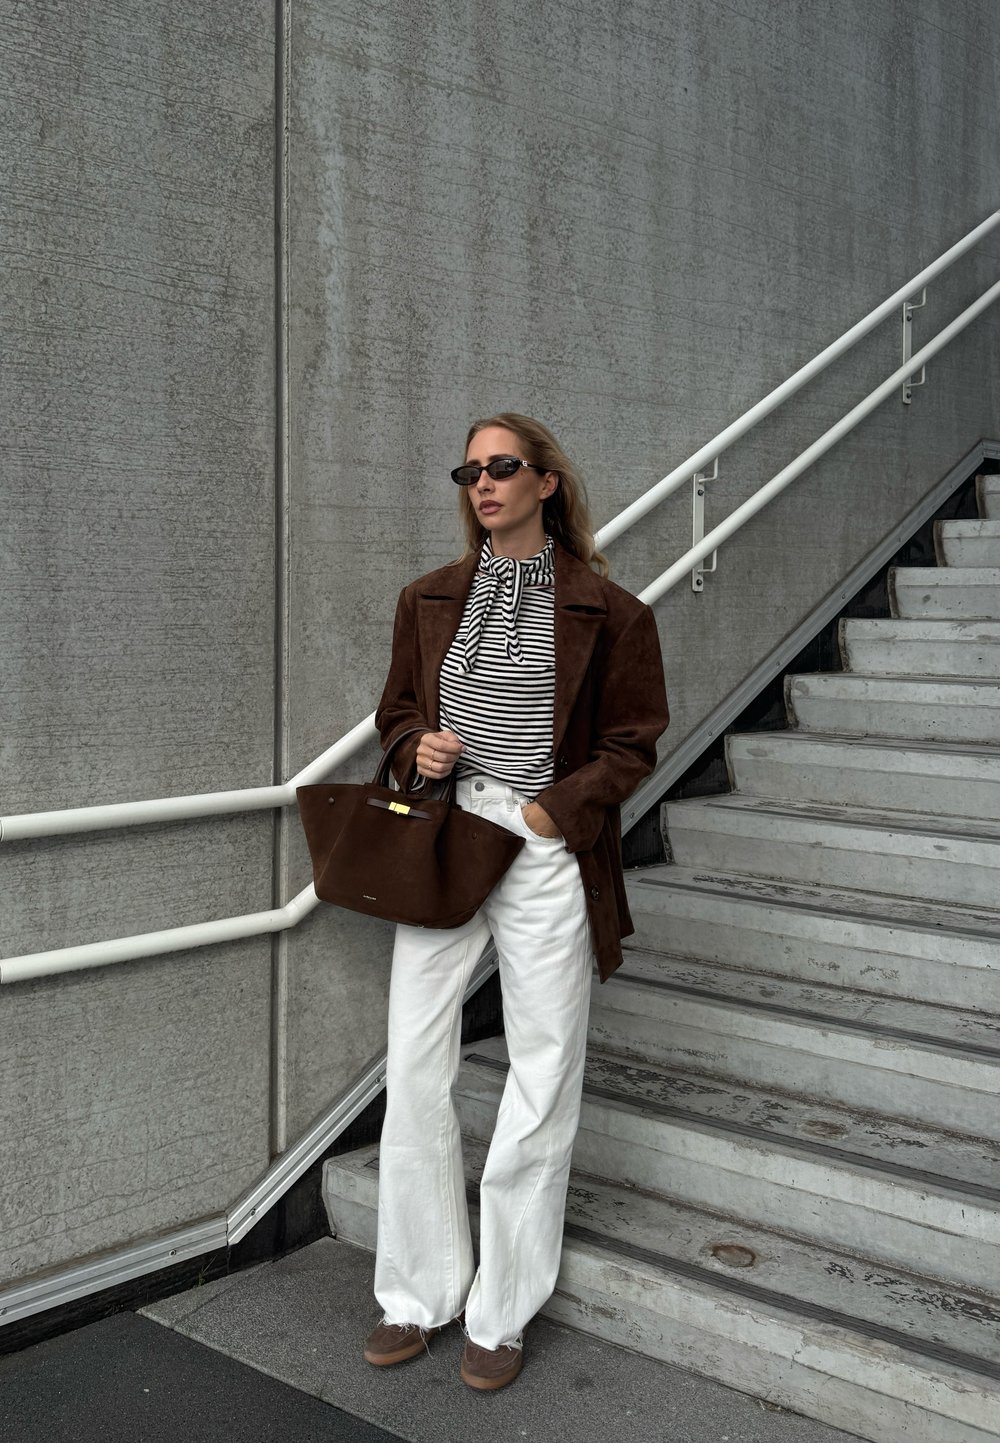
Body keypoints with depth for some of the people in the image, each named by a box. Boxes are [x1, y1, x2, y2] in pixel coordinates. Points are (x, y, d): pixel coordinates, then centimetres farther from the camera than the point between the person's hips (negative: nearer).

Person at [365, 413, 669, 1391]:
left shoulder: (606, 610, -2)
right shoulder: (429, 600, 11)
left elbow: (633, 742, 1)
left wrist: (553, 808, -12)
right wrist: (416, 748, -3)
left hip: (545, 850, -3)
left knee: (542, 1078, 2)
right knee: (414, 1071, 5)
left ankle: (501, 1314, 19)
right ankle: (420, 1297, 22)